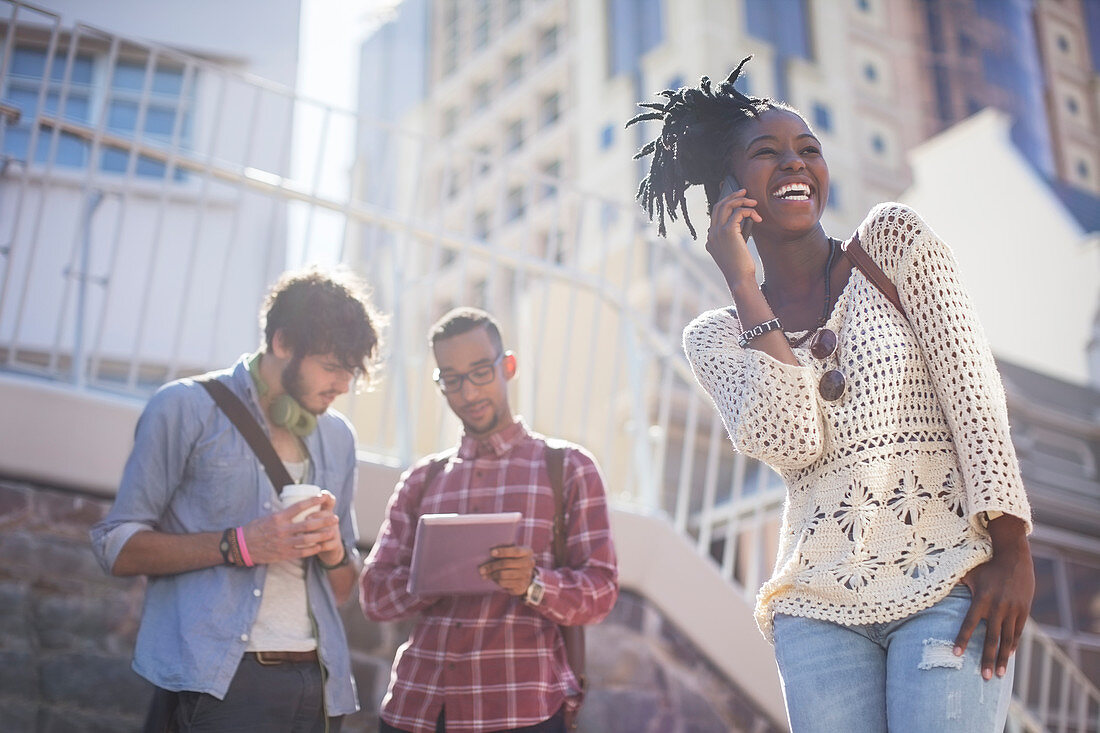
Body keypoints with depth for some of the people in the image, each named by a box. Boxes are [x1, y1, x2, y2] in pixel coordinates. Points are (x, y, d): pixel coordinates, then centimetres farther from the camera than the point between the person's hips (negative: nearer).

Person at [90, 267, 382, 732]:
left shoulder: (338, 437, 16)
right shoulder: (187, 407, 0)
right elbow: (117, 548, -4)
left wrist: (334, 551, -3)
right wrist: (241, 545, -15)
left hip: (318, 686, 5)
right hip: (219, 680, -5)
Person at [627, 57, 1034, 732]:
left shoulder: (893, 238, 6)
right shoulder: (715, 336, 8)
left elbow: (973, 389, -2)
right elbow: (789, 442, -11)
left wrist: (1011, 551, -12)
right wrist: (745, 285, -7)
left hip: (951, 579, -1)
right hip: (819, 612, 2)